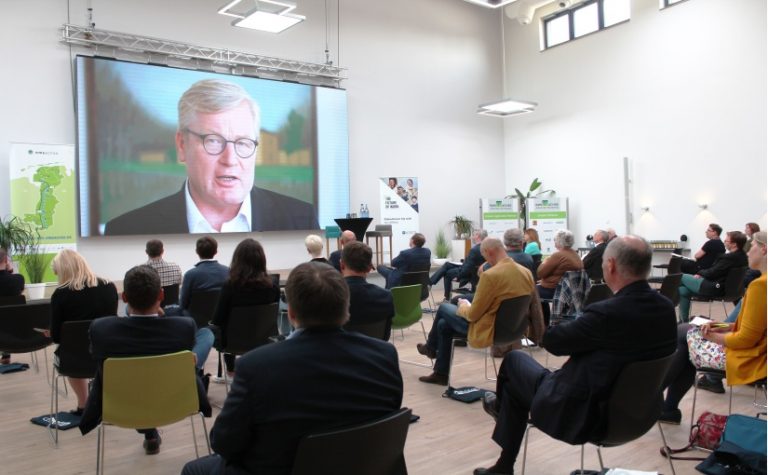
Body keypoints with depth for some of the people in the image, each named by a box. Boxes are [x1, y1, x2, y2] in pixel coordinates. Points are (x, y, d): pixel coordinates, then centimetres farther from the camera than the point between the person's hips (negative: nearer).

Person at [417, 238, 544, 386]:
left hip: (489, 332, -7)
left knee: (443, 308, 17)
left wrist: (463, 306, 5)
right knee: (443, 324, 20)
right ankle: (441, 373, 31)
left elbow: (473, 314, -18)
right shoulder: (526, 272, -3)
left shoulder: (490, 275, -26)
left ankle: (430, 347, 44)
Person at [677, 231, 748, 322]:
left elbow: (712, 273, -20)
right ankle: (684, 321, 13)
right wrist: (702, 273, 4)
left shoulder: (730, 258, -26)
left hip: (715, 288, -10)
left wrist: (700, 273, -1)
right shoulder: (742, 256, 5)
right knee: (683, 291, 10)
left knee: (681, 277, 4)